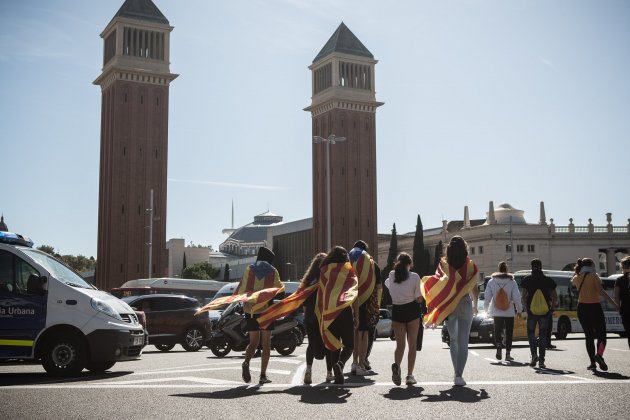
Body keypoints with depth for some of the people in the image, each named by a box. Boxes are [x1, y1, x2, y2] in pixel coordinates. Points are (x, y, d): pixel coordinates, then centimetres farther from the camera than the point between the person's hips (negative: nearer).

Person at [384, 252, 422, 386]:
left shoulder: (391, 276, -1)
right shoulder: (414, 277, -8)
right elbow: (418, 299, -7)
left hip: (397, 311, 2)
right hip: (412, 311, -2)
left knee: (400, 344, 6)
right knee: (412, 344, 9)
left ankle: (396, 364, -24)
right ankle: (410, 375, 5)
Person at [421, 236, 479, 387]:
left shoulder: (443, 264, -3)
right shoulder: (471, 265, -3)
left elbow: (437, 283, -8)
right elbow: (475, 289, 2)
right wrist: (475, 305, 17)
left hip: (449, 306, 1)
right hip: (465, 305, -1)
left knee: (453, 340, 18)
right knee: (463, 341, 2)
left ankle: (457, 373, 17)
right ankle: (459, 375, -8)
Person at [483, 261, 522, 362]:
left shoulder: (491, 282, -1)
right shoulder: (512, 282, -4)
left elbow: (487, 297, 0)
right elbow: (516, 297, -5)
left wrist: (486, 309, 12)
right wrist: (519, 310, 5)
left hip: (496, 312, 1)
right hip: (509, 312, -1)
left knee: (497, 331, 9)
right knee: (509, 333, 8)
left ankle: (499, 345, -18)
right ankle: (508, 353, 7)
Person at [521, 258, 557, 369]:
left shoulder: (527, 279, -2)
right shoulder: (548, 280, 4)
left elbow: (524, 296, -7)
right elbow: (555, 297, 3)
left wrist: (526, 307, 4)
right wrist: (551, 307, 12)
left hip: (531, 311, -1)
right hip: (545, 311, 2)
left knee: (531, 332, 14)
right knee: (543, 335, 7)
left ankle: (534, 354, -6)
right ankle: (541, 361, 2)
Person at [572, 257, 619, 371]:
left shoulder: (577, 278, 8)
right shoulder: (593, 276, -8)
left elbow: (572, 282, 33)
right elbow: (601, 291, -17)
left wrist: (577, 270, 29)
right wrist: (613, 303, -17)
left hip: (582, 308, 5)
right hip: (594, 307, -5)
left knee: (589, 336, 10)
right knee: (601, 334, 2)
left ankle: (593, 363, 6)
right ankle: (599, 355, -23)